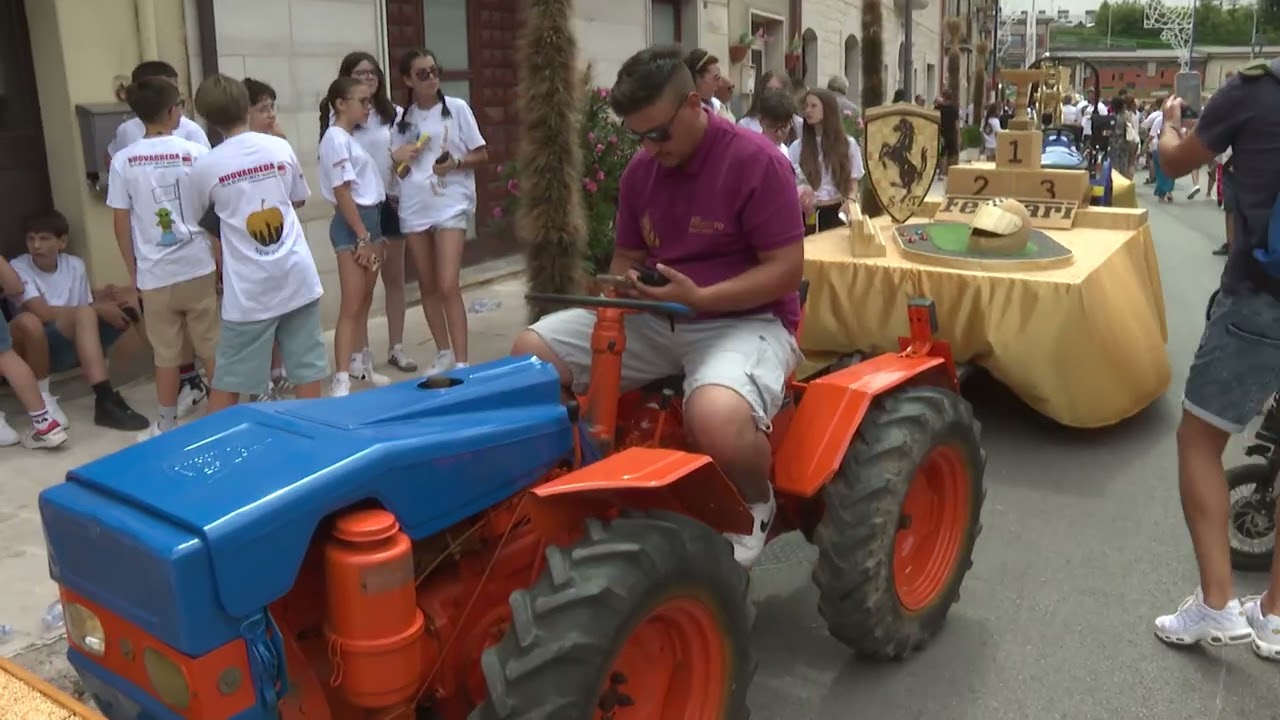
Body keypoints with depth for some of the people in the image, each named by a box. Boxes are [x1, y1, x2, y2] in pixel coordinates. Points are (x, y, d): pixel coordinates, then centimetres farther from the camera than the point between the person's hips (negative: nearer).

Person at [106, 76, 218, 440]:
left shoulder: (123, 161, -1)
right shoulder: (196, 153, -5)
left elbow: (121, 224, 2)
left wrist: (133, 272, 12)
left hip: (154, 274, 1)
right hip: (199, 268, -1)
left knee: (166, 355, 11)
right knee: (214, 349, 9)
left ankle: (167, 426, 23)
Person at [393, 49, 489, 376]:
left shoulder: (457, 108, 0)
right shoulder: (403, 118, 10)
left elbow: (481, 154, 1)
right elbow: (397, 164, 17)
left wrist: (455, 162, -17)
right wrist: (400, 162, -6)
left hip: (451, 205, -4)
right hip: (414, 208, 4)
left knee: (448, 287, -14)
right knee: (428, 287, 10)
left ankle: (461, 362, -10)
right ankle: (443, 353, 23)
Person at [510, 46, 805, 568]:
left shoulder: (756, 160, -14)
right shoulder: (640, 171, 7)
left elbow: (786, 269, -16)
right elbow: (626, 256, 17)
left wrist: (699, 297, -26)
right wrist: (623, 283, -8)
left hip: (743, 320, -6)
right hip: (653, 319, 7)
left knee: (716, 416, -40)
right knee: (531, 352, -7)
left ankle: (755, 505, -5)